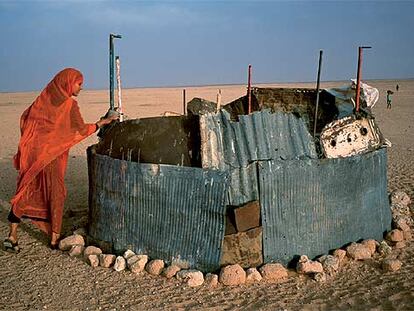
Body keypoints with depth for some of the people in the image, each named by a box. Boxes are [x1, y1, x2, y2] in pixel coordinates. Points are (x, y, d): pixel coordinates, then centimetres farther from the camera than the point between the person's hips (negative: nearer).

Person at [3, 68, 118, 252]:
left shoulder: (43, 98, 8)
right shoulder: (69, 104, -9)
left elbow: (25, 118, 11)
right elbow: (81, 129, -6)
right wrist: (101, 123, 7)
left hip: (31, 153, 5)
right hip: (51, 156, -5)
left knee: (25, 193, 11)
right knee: (55, 195, 7)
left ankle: (12, 236, 9)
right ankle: (55, 239, 14)